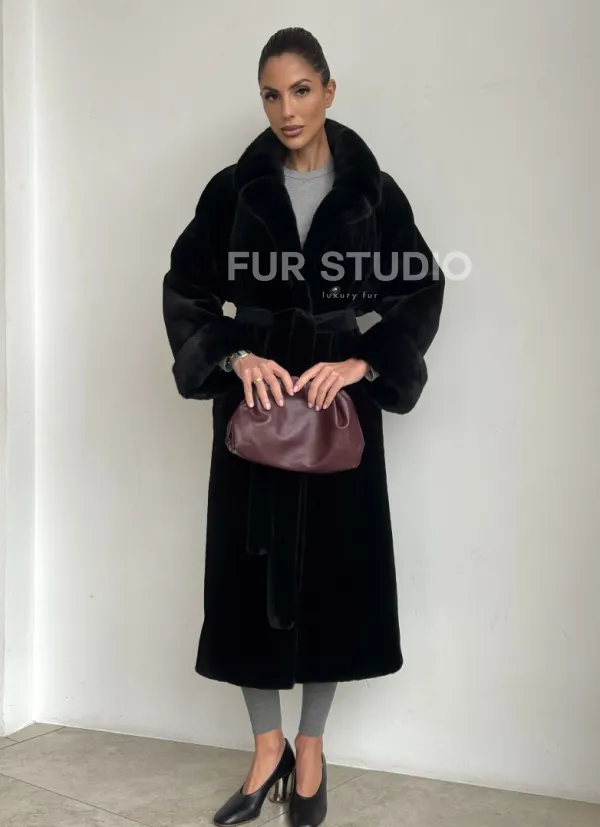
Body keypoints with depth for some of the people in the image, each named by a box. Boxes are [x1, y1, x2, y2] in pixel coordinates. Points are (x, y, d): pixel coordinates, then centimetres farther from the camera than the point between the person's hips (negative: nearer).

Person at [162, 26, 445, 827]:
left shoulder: (374, 190, 0)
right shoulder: (234, 188, 1)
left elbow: (421, 291, 0)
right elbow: (185, 291, 3)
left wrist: (362, 364, -14)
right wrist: (235, 357, -13)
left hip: (340, 401, 0)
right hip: (256, 394, 1)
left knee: (331, 568, 4)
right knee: (252, 570, 2)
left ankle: (311, 750, 22)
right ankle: (267, 748, 20)